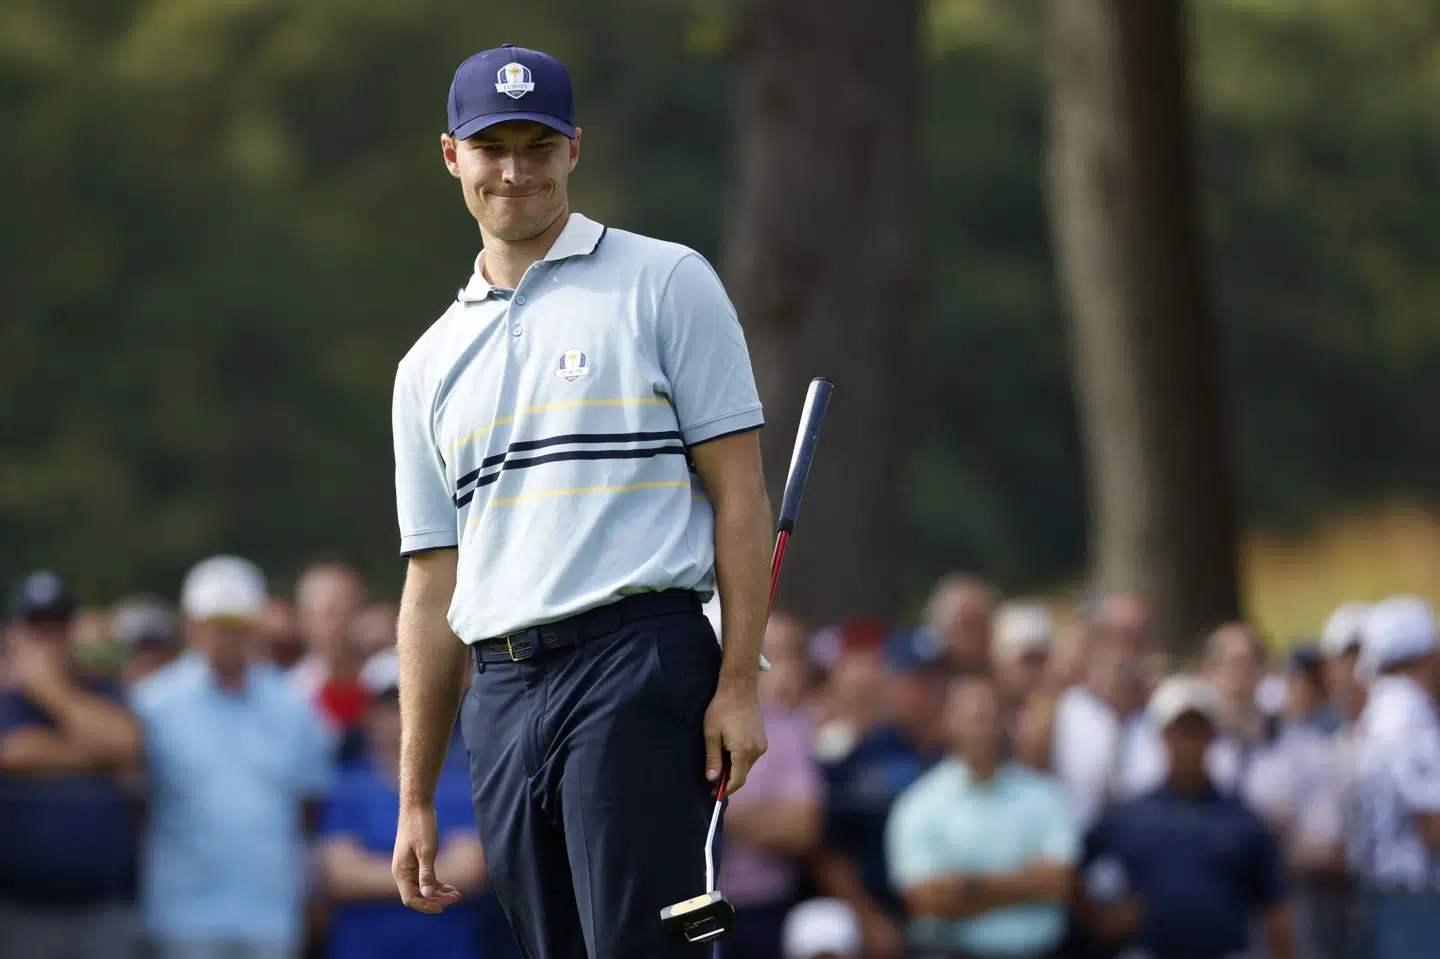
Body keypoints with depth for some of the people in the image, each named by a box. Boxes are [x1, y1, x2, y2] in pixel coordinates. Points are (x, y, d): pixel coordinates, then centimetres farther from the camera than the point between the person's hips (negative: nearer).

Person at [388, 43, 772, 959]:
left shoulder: (664, 283, 5)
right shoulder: (431, 365, 19)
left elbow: (739, 491, 0)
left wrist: (739, 685, -10)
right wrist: (416, 799, 14)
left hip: (638, 667, -5)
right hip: (500, 698, 5)